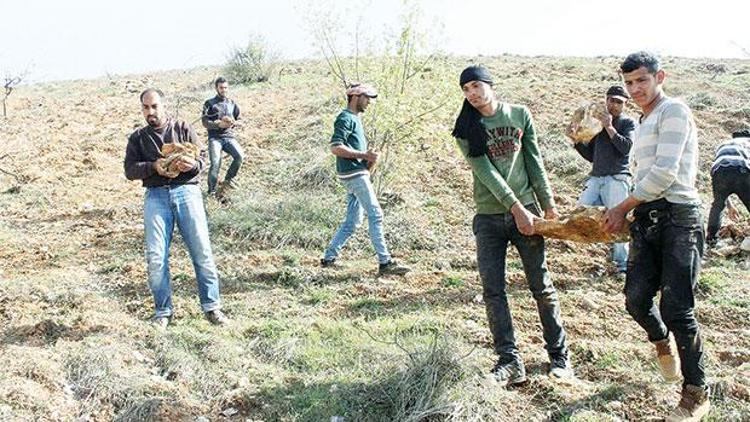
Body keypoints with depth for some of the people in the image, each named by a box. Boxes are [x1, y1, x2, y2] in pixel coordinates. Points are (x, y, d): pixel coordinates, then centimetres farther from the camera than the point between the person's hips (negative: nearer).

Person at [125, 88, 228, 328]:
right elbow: (130, 170, 6)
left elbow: (203, 157, 8)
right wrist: (153, 166, -13)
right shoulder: (137, 138, 17)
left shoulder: (183, 128, 13)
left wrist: (193, 164, -15)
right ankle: (163, 311, 7)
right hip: (156, 196, 1)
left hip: (186, 190, -1)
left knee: (202, 250, -6)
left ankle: (211, 306, 3)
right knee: (155, 257, -6)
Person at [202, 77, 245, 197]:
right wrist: (219, 124, -16)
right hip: (215, 137, -3)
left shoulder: (232, 104, 17)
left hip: (229, 136, 3)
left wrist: (232, 122, -5)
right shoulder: (209, 103, 6)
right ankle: (212, 191, -6)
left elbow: (238, 120, 19)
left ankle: (228, 179, 4)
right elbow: (204, 121, -1)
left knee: (240, 156, -22)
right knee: (215, 163, -23)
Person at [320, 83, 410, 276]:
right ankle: (385, 262, -9)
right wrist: (363, 155, -19)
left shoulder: (355, 118, 22)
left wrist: (368, 159, 10)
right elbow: (336, 147, -20)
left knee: (352, 221, 11)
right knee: (375, 215, -10)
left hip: (359, 173, 10)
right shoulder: (346, 118, -9)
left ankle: (329, 258, 16)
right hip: (354, 174, -10)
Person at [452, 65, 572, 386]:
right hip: (489, 217, 0)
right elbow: (486, 172, -10)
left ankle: (559, 355, 15)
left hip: (526, 209, 0)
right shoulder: (466, 130, 0)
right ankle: (509, 360, 4)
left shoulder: (520, 115, 4)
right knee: (492, 290, -3)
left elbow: (534, 161, 5)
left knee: (542, 285, 4)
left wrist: (548, 204, 2)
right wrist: (516, 208, -17)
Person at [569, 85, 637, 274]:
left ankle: (622, 263, -3)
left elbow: (626, 148, -12)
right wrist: (576, 141, 7)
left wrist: (609, 127, -13)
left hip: (617, 178, -5)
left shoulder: (628, 123, 6)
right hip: (596, 177, 6)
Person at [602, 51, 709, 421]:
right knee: (636, 298, -1)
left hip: (678, 217, -7)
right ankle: (662, 341, 32)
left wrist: (622, 208, -6)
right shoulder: (644, 123, 24)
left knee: (676, 308, -8)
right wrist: (629, 212, 7)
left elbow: (664, 172, -13)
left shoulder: (674, 111, -4)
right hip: (646, 218, 7)